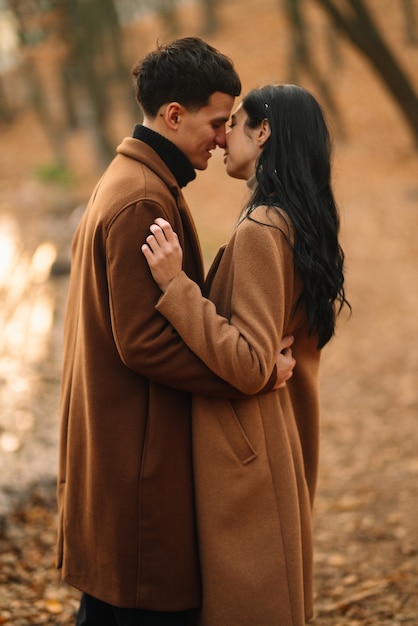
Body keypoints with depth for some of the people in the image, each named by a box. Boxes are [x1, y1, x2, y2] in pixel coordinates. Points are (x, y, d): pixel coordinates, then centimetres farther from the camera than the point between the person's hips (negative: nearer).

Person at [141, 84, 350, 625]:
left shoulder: (260, 230, -21)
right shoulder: (304, 225, 8)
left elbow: (249, 365, -26)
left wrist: (176, 284, -26)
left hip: (243, 456, -10)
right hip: (286, 447, 10)